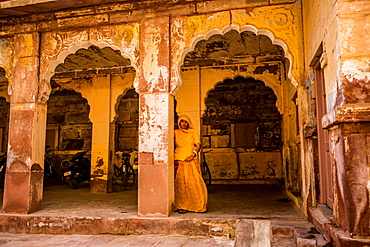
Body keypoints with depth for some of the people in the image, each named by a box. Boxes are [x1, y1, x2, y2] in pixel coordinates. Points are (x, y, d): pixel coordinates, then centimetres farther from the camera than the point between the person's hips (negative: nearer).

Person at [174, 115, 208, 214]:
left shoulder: (193, 132, 13)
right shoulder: (175, 133, 15)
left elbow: (198, 145, 5)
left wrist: (193, 155, -11)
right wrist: (173, 158, -2)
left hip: (191, 161, 0)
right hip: (179, 161, 0)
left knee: (194, 182, -7)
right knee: (180, 183, -5)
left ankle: (198, 205, 3)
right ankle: (181, 206, 3)